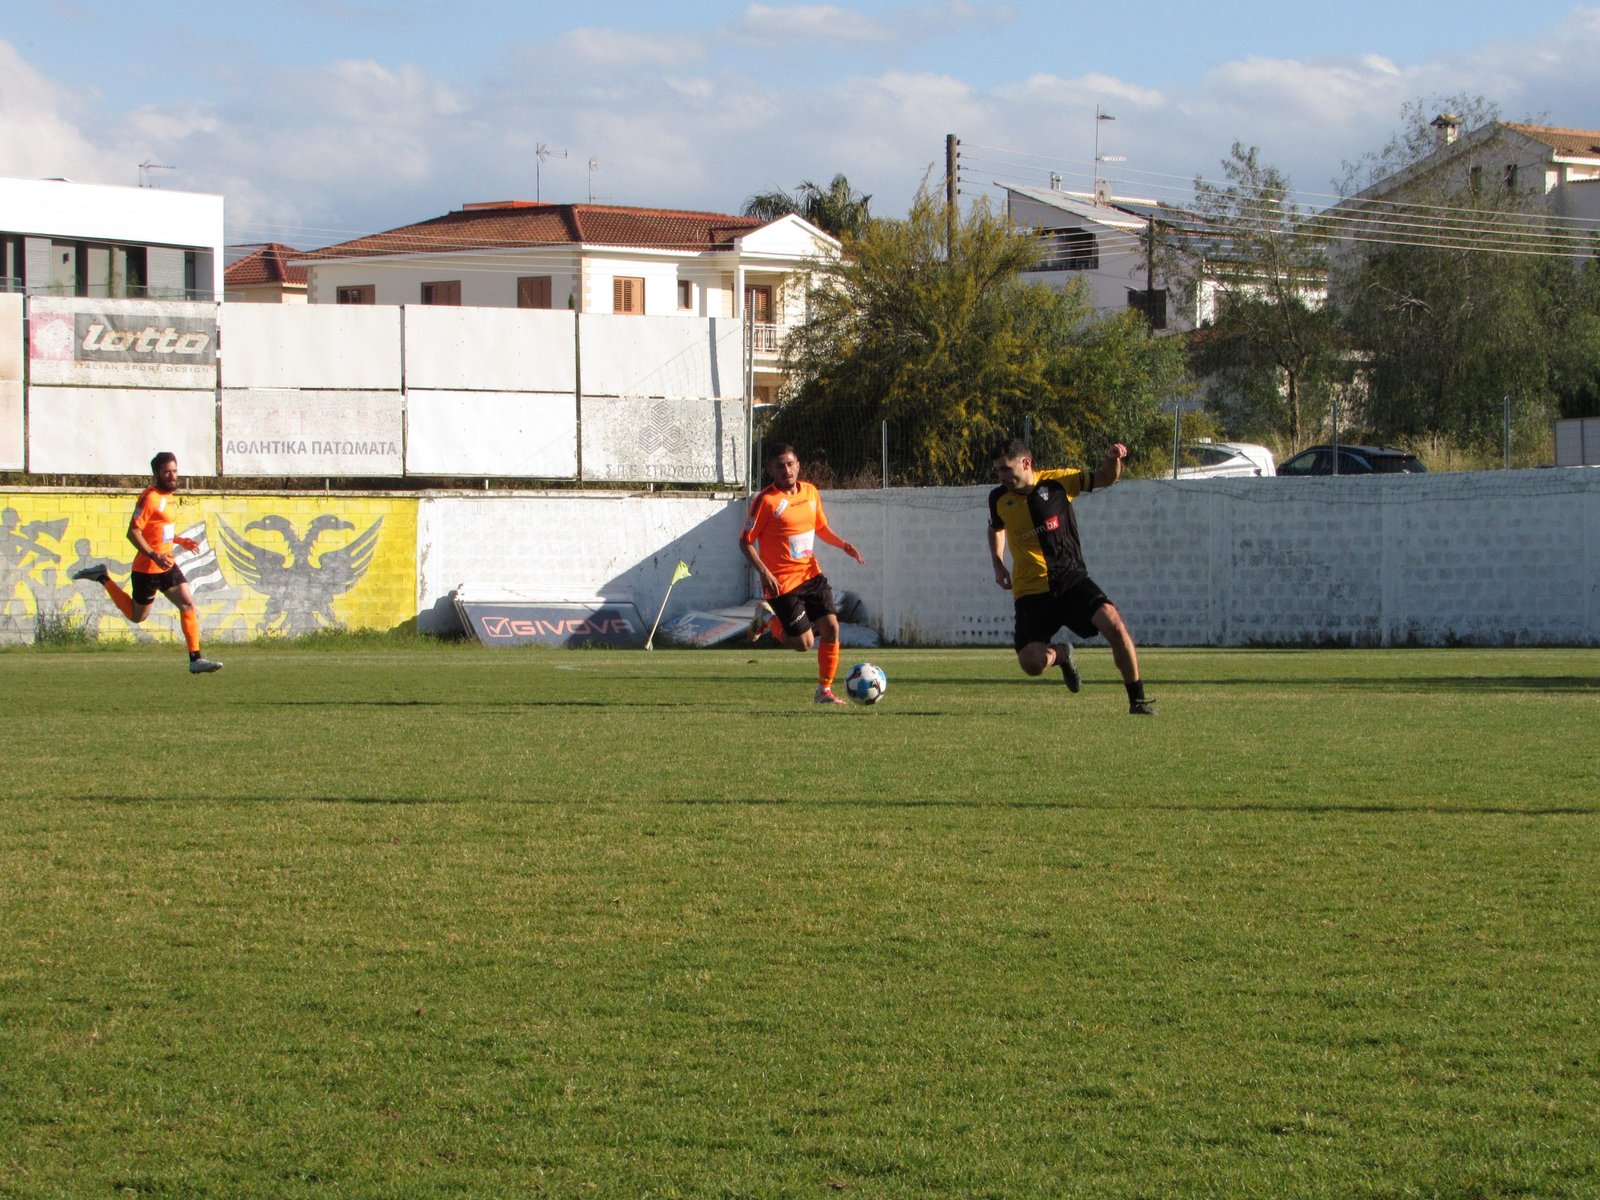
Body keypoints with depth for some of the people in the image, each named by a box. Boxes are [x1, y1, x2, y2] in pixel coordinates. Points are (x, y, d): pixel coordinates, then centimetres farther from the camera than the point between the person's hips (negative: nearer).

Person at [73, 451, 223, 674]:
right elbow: (133, 532, -22)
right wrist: (154, 556, -30)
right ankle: (103, 577, 23)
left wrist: (179, 540, 15)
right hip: (147, 569, -8)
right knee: (137, 616, 8)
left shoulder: (167, 497, 12)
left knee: (188, 604, -5)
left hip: (167, 565, 8)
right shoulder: (150, 498, -17)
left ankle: (196, 659, -5)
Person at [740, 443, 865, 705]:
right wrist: (763, 571, -24)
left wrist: (842, 544, 0)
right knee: (803, 643, -4)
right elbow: (745, 541, -11)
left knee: (831, 628, -6)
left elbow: (821, 528, 20)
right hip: (782, 582, -6)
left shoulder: (811, 492, 5)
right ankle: (767, 617, 23)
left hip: (811, 574, 6)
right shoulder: (766, 500, -14)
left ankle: (824, 690, 9)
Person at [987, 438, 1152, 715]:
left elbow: (1106, 478, 4)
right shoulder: (999, 499, 3)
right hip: (1031, 591, 1)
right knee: (1031, 663, -16)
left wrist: (1113, 460, -18)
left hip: (1071, 578, -1)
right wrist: (998, 565, 12)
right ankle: (1061, 655, 23)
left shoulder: (1057, 481, -4)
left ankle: (1137, 700, -8)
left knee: (1115, 626, -24)